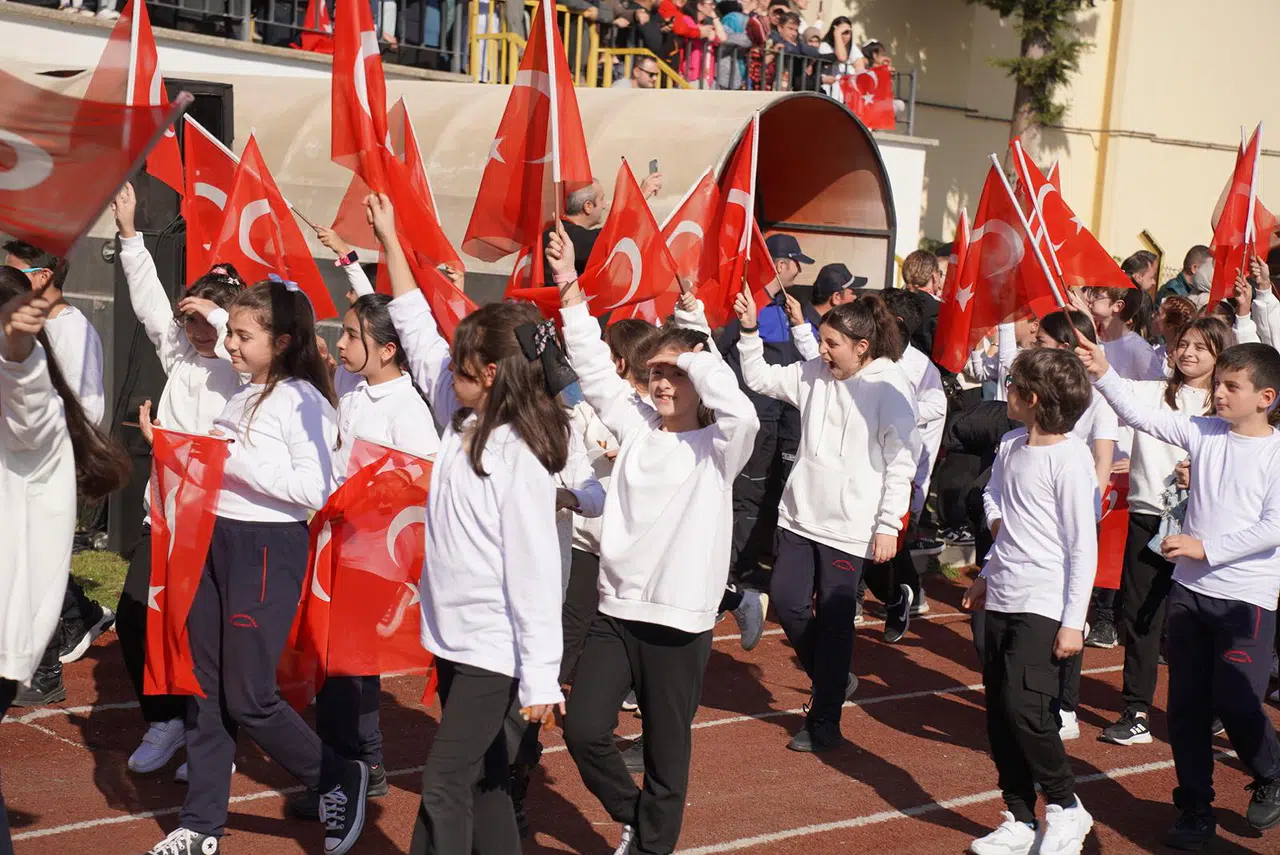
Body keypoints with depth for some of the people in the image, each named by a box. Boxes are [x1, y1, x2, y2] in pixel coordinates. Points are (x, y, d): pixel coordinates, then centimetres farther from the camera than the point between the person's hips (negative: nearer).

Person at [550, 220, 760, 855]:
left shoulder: (716, 446, -7)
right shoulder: (635, 424, 7)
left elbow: (742, 413, -28)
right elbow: (595, 369, 6)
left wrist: (697, 357, -15)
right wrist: (570, 288, 0)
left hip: (678, 621, -4)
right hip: (616, 610, 4)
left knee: (666, 753, 7)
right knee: (585, 730, -1)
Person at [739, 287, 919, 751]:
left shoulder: (891, 388, -10)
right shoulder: (814, 374, 7)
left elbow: (901, 463, -10)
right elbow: (760, 379, 18)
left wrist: (888, 525, -13)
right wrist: (750, 332, 3)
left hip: (850, 525, -6)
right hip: (800, 513, 6)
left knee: (834, 619, 2)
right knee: (787, 602, 7)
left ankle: (824, 722, 15)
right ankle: (833, 681, 31)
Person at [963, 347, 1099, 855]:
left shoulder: (1070, 457, -14)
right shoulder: (1010, 446, 9)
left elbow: (1083, 544, -13)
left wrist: (1073, 621, -15)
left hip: (1044, 604, -8)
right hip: (1001, 600, 8)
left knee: (1023, 705, -16)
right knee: (999, 714, 9)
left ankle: (1065, 808, 5)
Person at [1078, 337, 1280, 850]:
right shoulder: (1203, 433, 4)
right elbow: (1138, 416, -2)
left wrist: (1206, 547, -17)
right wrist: (1103, 373, -15)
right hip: (1190, 590, 5)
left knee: (1235, 701, -7)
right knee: (1187, 705, 7)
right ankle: (1195, 810, 21)